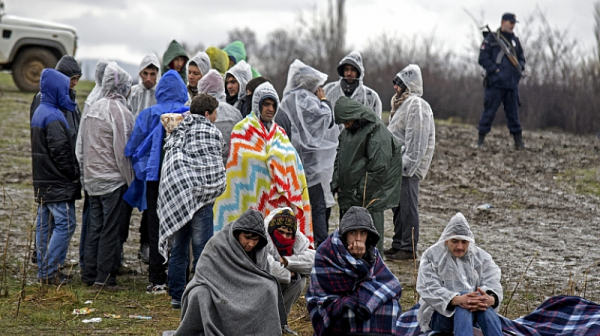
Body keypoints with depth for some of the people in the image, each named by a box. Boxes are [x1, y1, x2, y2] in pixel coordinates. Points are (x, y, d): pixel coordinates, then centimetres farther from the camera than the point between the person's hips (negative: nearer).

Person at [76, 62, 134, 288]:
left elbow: (80, 147, 16)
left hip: (92, 181, 8)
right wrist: (131, 181, -9)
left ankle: (89, 274, 17)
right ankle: (104, 278, -1)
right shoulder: (119, 111, -12)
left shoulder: (92, 109, 12)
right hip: (114, 180, -8)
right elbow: (123, 150, -14)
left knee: (94, 227, 13)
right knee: (112, 230, -2)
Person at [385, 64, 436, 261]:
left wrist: (407, 165, -22)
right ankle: (398, 245, 23)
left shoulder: (417, 106, -14)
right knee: (398, 206, 15)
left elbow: (417, 141, -20)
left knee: (408, 207, -6)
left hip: (408, 169, -10)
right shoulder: (404, 104, 19)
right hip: (398, 166, 10)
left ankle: (409, 248, -2)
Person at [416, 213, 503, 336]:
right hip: (439, 314, -3)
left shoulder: (481, 257, 8)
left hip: (475, 312, 3)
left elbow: (492, 284, -9)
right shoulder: (432, 256, 0)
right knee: (462, 306, -36)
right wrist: (457, 300, -35)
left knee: (484, 302, -32)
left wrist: (491, 299, -36)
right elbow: (429, 289, -15)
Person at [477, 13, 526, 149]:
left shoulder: (515, 40, 17)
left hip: (512, 83, 5)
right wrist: (495, 70, -13)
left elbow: (521, 57, 26)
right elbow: (483, 58, -5)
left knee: (513, 112, 7)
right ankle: (481, 139, 3)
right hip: (496, 82, -5)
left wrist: (520, 67, 6)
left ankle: (518, 141, 9)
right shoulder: (491, 39, 0)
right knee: (489, 111, -4)